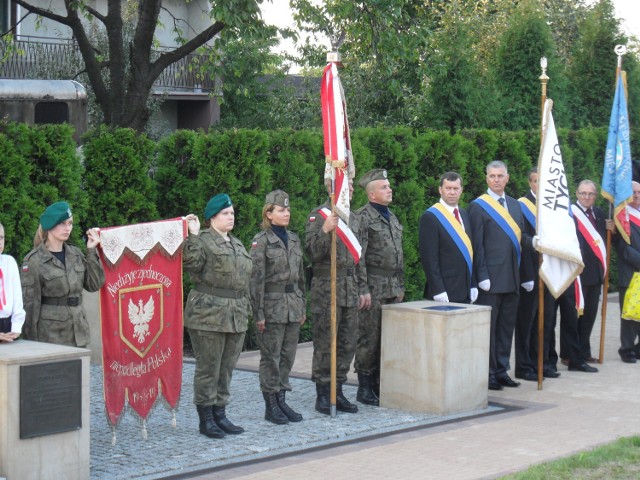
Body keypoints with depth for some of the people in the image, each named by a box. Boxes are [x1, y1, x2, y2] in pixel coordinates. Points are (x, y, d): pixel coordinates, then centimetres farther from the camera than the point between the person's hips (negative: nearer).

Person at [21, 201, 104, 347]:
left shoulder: (75, 254, 9)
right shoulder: (33, 261, -7)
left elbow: (94, 285, 4)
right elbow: (29, 303, -7)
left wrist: (92, 252, -2)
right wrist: (32, 342, -9)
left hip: (78, 334, 5)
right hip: (50, 336, -5)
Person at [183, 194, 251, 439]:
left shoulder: (237, 244, 19)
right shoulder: (203, 241, -6)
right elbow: (190, 263, -24)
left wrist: (246, 309, 21)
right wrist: (192, 236, -30)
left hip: (236, 317, 8)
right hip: (209, 315, -8)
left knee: (226, 368, 12)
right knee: (208, 368, -2)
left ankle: (220, 414, 21)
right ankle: (205, 419, 5)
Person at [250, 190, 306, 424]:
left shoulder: (294, 239, 11)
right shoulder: (261, 241, -8)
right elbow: (256, 279, -11)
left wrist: (303, 306, 13)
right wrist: (259, 313, -13)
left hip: (293, 305, 6)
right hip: (272, 305, -6)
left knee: (288, 356, 9)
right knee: (271, 357, 1)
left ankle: (281, 400, 18)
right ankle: (271, 406, 8)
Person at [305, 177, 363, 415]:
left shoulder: (352, 218, 17)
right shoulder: (319, 215, -7)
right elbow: (312, 252, -15)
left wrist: (360, 289, 20)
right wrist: (325, 230, -30)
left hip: (350, 290, 7)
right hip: (326, 289, -7)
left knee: (347, 345, 8)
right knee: (325, 344, -2)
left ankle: (338, 391, 17)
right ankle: (323, 394, 5)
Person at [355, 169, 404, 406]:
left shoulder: (392, 217, 17)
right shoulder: (363, 217, -9)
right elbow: (358, 257, -14)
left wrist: (400, 286, 19)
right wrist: (363, 290, -17)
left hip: (392, 288, 8)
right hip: (373, 288, -8)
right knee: (369, 338, -3)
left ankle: (380, 384, 18)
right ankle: (365, 389, 4)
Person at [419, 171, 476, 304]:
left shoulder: (464, 215, 14)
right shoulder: (430, 217, -8)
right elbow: (429, 257, -13)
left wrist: (473, 285, 12)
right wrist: (438, 291, -17)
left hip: (465, 293, 6)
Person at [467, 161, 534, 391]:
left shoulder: (514, 205, 16)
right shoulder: (478, 206, -4)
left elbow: (520, 237, 18)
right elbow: (477, 244, -8)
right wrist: (482, 276, -14)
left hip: (512, 278, 6)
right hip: (491, 277, -6)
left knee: (506, 326, 11)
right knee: (488, 326, -1)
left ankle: (501, 370, 19)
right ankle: (487, 373, 5)